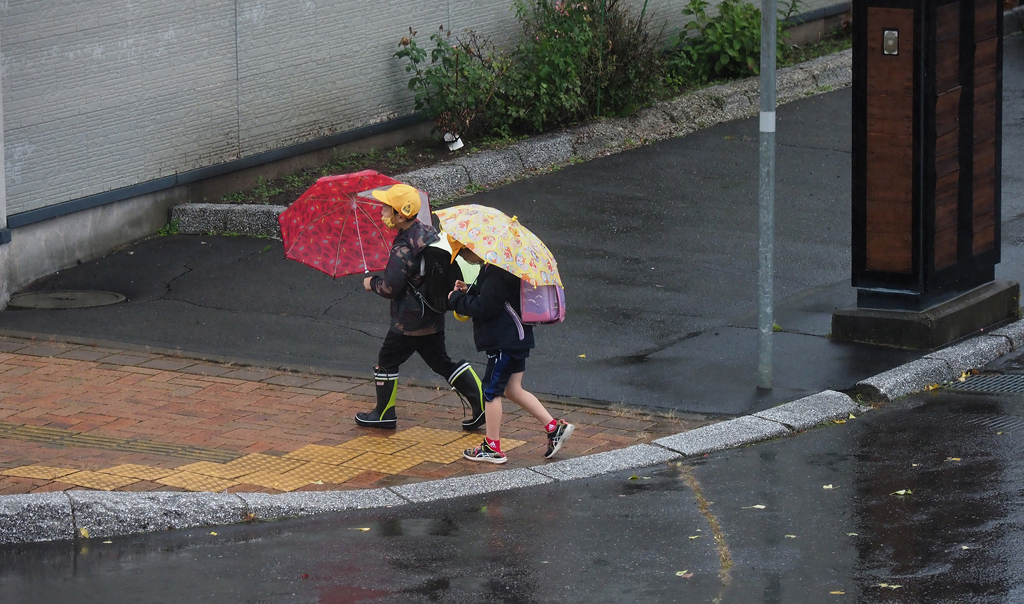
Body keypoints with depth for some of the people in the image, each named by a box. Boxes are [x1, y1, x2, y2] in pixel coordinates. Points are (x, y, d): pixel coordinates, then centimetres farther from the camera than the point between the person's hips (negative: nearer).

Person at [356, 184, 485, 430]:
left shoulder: (403, 250, -24)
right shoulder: (428, 232, 2)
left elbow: (390, 288, -22)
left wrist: (372, 283, -2)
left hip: (409, 321, -8)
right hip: (433, 315, 8)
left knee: (387, 361, 8)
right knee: (441, 362, 16)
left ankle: (384, 413, 18)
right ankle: (480, 402, 9)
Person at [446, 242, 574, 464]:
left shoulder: (496, 273, -22)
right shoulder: (493, 268, 12)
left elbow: (483, 308, -23)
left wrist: (457, 299, -9)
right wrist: (468, 292, 5)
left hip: (505, 343, -10)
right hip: (515, 339, 10)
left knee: (492, 390, 0)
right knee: (513, 389, 14)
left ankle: (492, 448, 7)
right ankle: (555, 427, 11)